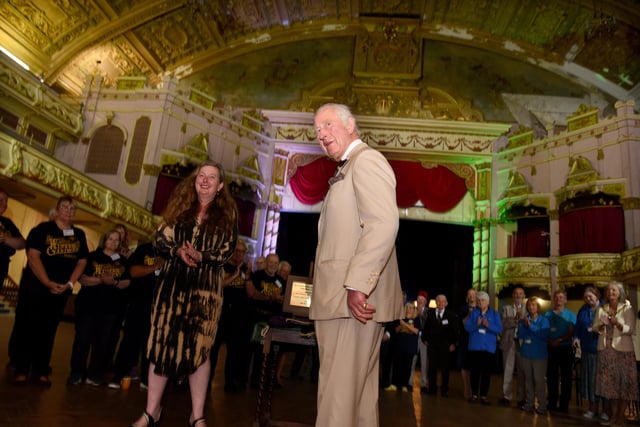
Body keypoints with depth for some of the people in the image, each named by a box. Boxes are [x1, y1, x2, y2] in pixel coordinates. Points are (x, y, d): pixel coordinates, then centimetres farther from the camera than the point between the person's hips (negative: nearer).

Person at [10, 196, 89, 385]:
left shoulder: (79, 235, 9)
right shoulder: (42, 229, -3)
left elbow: (81, 262, 8)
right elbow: (33, 256, -12)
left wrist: (69, 284, -7)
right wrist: (48, 283, -18)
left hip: (61, 291, 3)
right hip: (34, 287, -3)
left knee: (48, 331, 8)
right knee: (26, 328, 1)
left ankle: (41, 371, 15)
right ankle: (21, 370, 11)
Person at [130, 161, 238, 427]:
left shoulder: (227, 213, 4)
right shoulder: (179, 204, 10)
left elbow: (227, 251, -2)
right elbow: (161, 239, 5)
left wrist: (201, 256, -19)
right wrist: (179, 251, -15)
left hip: (205, 287, -2)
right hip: (172, 282, 2)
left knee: (199, 348, -1)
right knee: (161, 344, 4)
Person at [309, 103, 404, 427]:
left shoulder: (366, 160, -7)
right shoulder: (346, 170, 24)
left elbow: (383, 223, -22)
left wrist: (357, 284, -26)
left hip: (354, 298, -10)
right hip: (345, 298, 10)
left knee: (339, 392, -4)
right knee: (358, 389, 15)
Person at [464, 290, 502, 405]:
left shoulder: (494, 314, 2)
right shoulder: (473, 313, 4)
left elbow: (499, 329, -7)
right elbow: (467, 327, -5)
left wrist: (489, 325, -24)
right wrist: (476, 324, -23)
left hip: (489, 347, 0)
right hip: (475, 346, 0)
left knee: (486, 372, 3)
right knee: (475, 371, 5)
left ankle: (483, 395, 10)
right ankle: (474, 394, 13)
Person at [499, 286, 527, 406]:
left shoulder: (527, 309, 7)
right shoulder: (506, 308, 8)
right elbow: (503, 324, -4)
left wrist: (522, 318, -18)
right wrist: (515, 319, -17)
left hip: (523, 343, 0)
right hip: (509, 342, 0)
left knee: (522, 371, 3)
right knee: (507, 370, 3)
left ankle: (521, 398, 12)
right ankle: (506, 396, 9)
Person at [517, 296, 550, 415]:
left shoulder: (543, 320, -1)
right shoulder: (524, 320, 8)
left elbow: (544, 335, -16)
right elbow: (519, 335, 0)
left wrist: (530, 325, -20)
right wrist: (524, 325, -14)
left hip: (539, 354, -3)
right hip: (526, 354, 3)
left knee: (539, 380, -7)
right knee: (528, 379, 7)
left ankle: (542, 406, 0)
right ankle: (529, 403, 16)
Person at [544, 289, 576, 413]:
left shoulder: (570, 315, 4)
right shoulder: (547, 314, 10)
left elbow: (571, 333, -6)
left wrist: (559, 340, -19)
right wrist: (550, 340, -13)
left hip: (565, 348, -2)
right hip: (551, 349, 2)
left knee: (566, 377, 2)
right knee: (551, 376, 5)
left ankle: (564, 405, 8)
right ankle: (552, 403, 12)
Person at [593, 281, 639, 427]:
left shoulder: (627, 309, 0)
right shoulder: (601, 309, 10)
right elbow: (595, 327, 6)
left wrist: (618, 324, -23)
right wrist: (602, 325, -14)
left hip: (623, 350, -3)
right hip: (605, 349, 3)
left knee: (624, 382, -2)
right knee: (610, 382, 6)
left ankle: (621, 415, 7)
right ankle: (613, 413, 16)